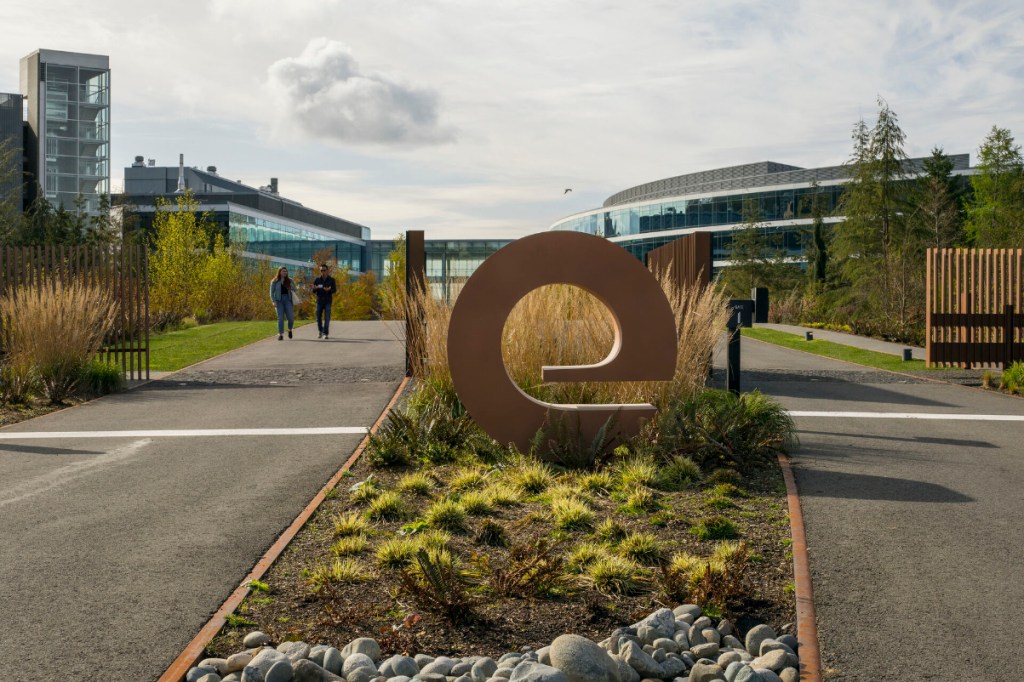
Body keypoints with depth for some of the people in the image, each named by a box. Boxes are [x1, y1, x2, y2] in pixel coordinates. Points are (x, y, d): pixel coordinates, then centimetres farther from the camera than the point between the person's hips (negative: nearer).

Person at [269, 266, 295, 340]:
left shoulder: (290, 280, 10)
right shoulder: (274, 281, 5)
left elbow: (295, 290, 16)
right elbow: (272, 292, 4)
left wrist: (292, 287, -8)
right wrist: (274, 301, -8)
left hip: (288, 300, 1)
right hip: (279, 300, -1)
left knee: (291, 317, -7)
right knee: (280, 318, -6)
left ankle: (290, 330, 21)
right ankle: (281, 334, -3)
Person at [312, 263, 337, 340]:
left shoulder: (331, 280, 1)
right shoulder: (317, 280, 4)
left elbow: (334, 289, -3)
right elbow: (313, 290, 3)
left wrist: (329, 290, -25)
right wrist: (315, 288, -22)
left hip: (328, 301, -2)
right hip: (319, 301, 2)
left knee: (327, 318, -7)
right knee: (318, 317, 5)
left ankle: (325, 333, -3)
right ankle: (320, 331, 27)